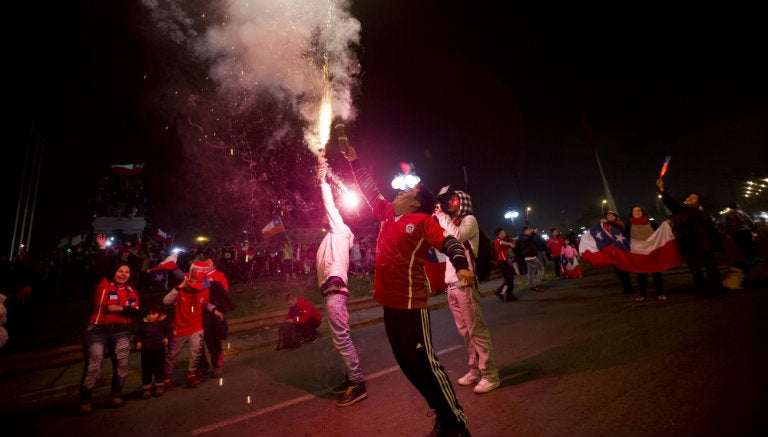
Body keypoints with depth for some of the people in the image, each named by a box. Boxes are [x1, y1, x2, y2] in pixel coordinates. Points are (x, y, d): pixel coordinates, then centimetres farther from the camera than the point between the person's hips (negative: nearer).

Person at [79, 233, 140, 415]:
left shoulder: (132, 292, 8)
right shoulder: (103, 285, 0)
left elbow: (135, 312, 1)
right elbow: (98, 268, -16)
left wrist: (120, 308, -14)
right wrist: (102, 249, -22)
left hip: (121, 332, 4)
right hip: (98, 330, -3)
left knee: (121, 366, 8)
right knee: (93, 367, -5)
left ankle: (115, 395, 27)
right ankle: (85, 401, 12)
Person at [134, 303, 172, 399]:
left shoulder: (164, 321, 0)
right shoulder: (143, 323, 5)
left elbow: (169, 331, 1)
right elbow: (138, 334, 10)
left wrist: (167, 338, -16)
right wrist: (138, 342, -8)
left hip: (159, 350, -2)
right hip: (146, 351, 2)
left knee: (159, 368, 7)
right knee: (146, 369, 7)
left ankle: (159, 386, 22)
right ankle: (147, 388, 21)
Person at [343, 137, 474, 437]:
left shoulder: (422, 220, -5)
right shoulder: (388, 215, 14)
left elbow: (448, 242, -18)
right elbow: (370, 190, 25)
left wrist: (461, 266, -38)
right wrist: (354, 161, 31)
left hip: (411, 304, -8)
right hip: (390, 304, 8)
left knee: (424, 363, -4)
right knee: (408, 365, 15)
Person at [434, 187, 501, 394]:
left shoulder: (469, 219, -2)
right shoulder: (451, 222, 22)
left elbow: (457, 235, -21)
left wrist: (442, 216, -10)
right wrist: (436, 217, 14)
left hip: (464, 284, -8)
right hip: (451, 285, 8)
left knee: (477, 330, -5)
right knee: (465, 331, 13)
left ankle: (490, 375, 5)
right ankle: (475, 371, 24)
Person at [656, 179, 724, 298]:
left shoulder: (702, 214, 9)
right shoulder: (679, 209, 8)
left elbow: (711, 229, 7)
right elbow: (668, 201, -9)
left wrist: (717, 243, -1)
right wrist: (662, 189, -24)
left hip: (702, 243, 0)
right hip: (686, 244, 0)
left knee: (710, 267, 0)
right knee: (694, 268, 7)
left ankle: (716, 291, 9)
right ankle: (702, 290, 16)